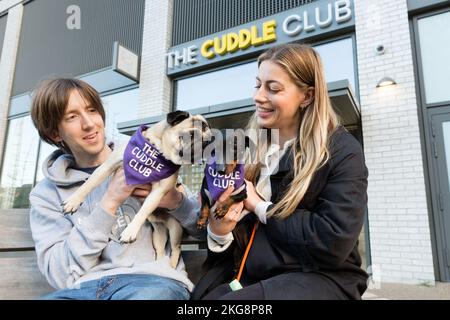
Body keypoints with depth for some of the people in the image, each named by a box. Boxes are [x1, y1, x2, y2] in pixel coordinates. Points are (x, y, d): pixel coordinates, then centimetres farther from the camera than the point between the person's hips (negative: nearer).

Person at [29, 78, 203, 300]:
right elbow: (60, 274, -3)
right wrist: (110, 202, -11)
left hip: (155, 279, 0)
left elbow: (207, 228, 10)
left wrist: (177, 201, -12)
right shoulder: (46, 194, 10)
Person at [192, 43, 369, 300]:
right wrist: (218, 232, -14)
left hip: (316, 278, -4)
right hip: (244, 274, 5)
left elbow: (334, 243, -16)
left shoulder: (341, 150, -6)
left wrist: (259, 206, -12)